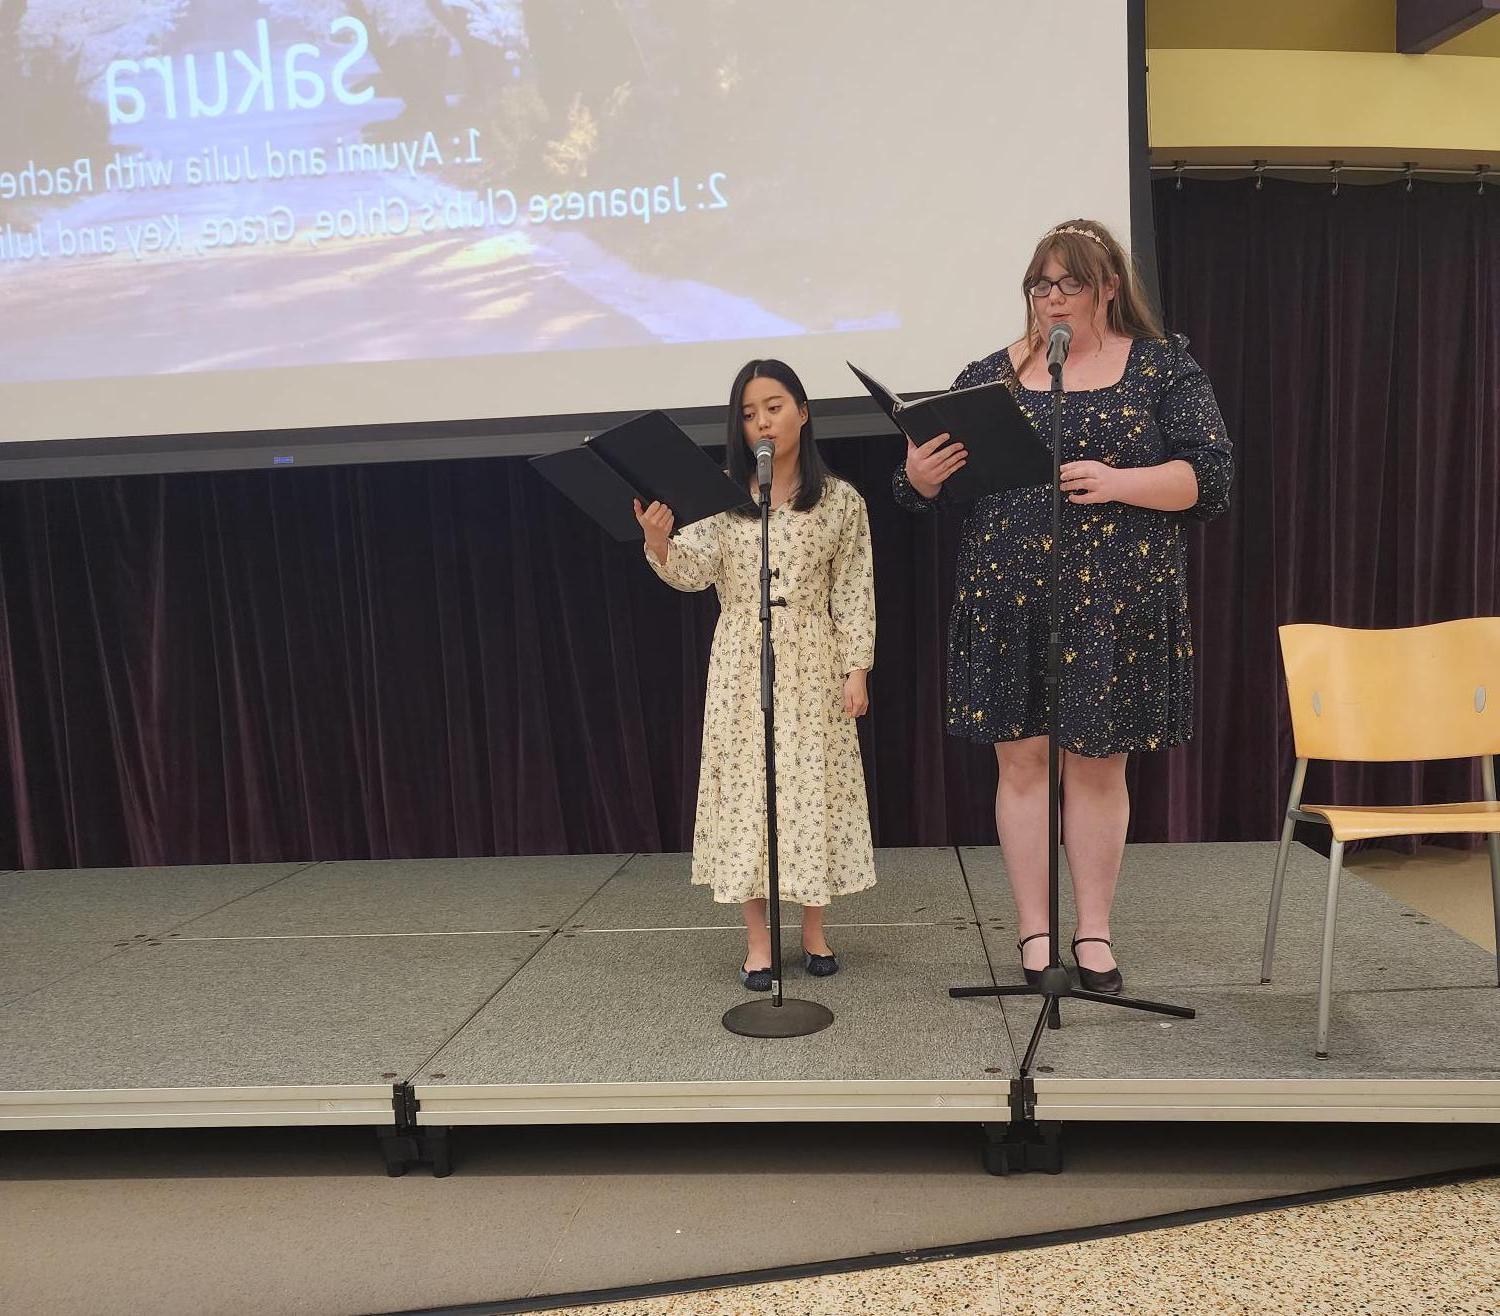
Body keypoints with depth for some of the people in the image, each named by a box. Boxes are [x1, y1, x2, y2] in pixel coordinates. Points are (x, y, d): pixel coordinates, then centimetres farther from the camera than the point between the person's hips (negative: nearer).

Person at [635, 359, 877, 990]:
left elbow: (854, 592, 2)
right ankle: (757, 939, 13)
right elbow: (693, 571, -11)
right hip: (742, 666, 1)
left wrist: (856, 667, -4)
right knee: (746, 787, 2)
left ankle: (814, 931, 21)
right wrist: (659, 542, -32)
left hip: (812, 665, 0)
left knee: (812, 787, 4)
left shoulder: (840, 499, 2)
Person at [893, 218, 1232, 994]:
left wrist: (1118, 482, -19)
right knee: (1021, 761, 4)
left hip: (1116, 605, -1)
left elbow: (1210, 477, -3)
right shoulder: (990, 375, 9)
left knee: (1098, 766, 6)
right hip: (1008, 604, 1)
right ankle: (1033, 932, 18)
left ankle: (1094, 933, 22)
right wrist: (920, 476, -14)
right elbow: (937, 486, 9)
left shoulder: (1163, 367, 5)